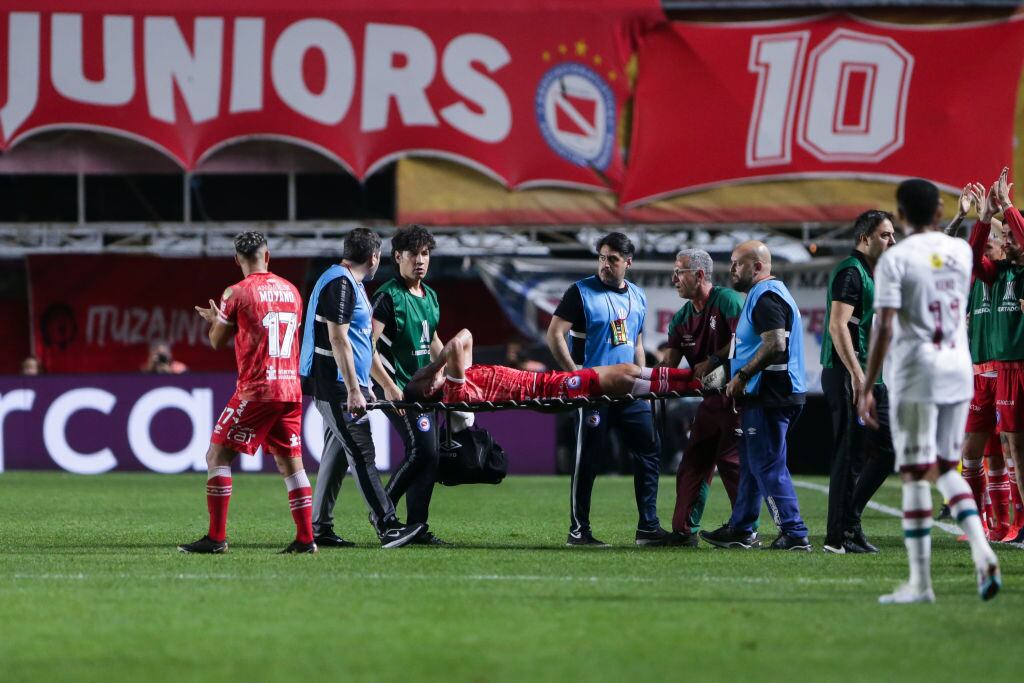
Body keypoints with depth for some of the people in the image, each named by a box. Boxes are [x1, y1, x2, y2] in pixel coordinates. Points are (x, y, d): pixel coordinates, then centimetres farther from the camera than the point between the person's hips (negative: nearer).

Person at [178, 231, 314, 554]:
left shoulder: (237, 293, -6)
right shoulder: (290, 290, 11)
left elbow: (217, 342, 2)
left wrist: (215, 319, 24)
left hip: (256, 390, -6)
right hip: (291, 389, 6)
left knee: (218, 456, 0)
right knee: (291, 462, 11)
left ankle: (216, 537, -7)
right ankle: (305, 538, 6)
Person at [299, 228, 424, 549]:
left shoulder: (351, 283, 18)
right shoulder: (339, 284, -15)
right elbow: (338, 340, -20)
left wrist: (362, 387, 26)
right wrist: (353, 390, -22)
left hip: (338, 388, 10)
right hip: (336, 386, -10)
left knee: (336, 453, 11)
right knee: (362, 454, -12)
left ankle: (320, 527, 13)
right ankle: (387, 526, -15)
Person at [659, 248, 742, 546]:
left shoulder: (727, 301, -12)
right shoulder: (682, 318, 11)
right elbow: (670, 362, 6)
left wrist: (713, 361, -21)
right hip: (712, 398, 9)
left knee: (731, 460, -11)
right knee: (693, 463, 7)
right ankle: (684, 531, 11)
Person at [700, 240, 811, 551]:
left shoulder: (766, 297, -15)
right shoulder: (766, 294, 20)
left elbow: (775, 345, -27)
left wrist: (742, 377, -20)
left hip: (769, 396, -11)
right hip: (764, 394, 11)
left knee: (768, 466, -9)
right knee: (750, 464, 17)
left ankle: (794, 533, -9)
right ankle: (740, 530, 24)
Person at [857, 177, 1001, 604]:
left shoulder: (895, 260, -8)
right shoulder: (960, 252, 8)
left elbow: (883, 329, -15)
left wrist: (866, 389, -12)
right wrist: (934, 231, 37)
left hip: (915, 376, -5)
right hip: (958, 372, 5)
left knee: (916, 475, -1)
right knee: (947, 468, 17)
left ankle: (920, 582, -1)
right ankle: (982, 551, -3)